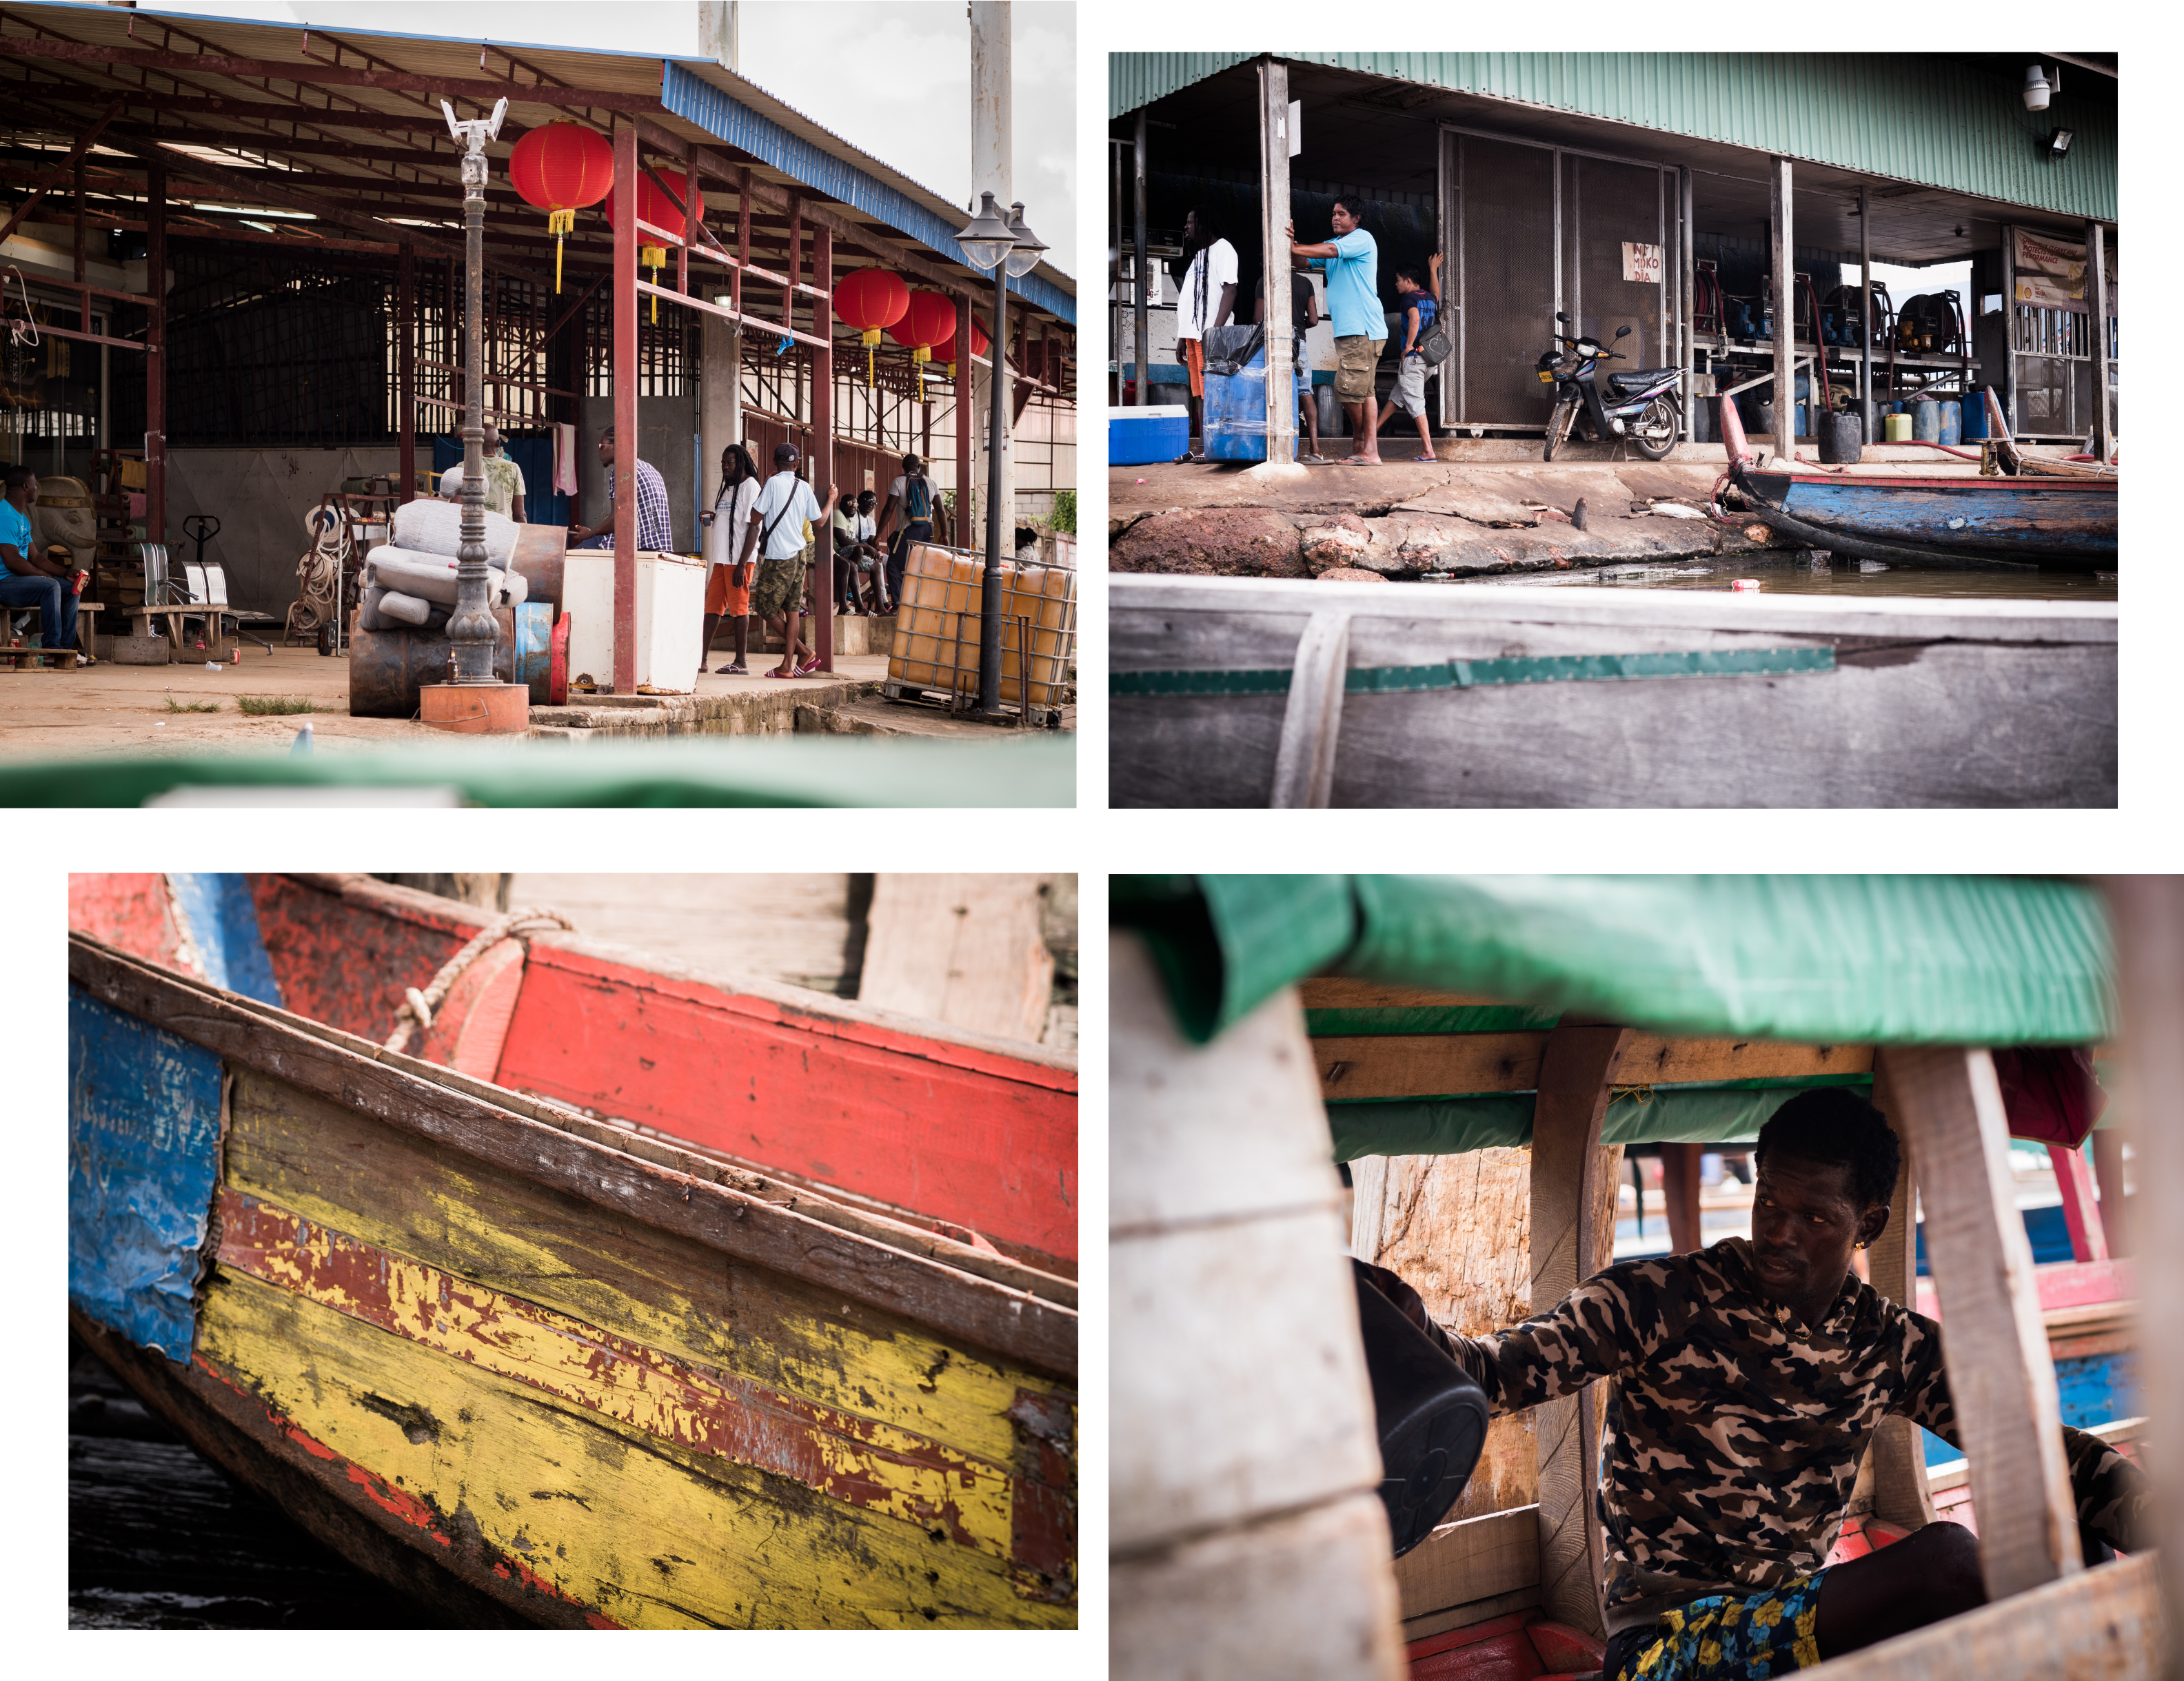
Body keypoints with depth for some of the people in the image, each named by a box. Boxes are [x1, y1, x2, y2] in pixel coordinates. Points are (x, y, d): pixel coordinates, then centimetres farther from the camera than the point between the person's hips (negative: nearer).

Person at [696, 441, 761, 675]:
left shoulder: (750, 486, -8)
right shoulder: (727, 488, 19)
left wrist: (742, 564, -20)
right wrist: (713, 517, 7)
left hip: (739, 558, -8)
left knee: (739, 607, -6)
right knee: (712, 606, 5)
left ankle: (741, 662, -2)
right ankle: (701, 658, 6)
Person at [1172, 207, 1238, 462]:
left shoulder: (1222, 249, -2)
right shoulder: (1197, 256, 25)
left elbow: (1230, 290, -12)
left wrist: (1216, 330, -21)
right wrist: (1181, 337, 19)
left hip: (1210, 334, -9)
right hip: (1193, 334, 9)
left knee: (1210, 392, -12)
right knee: (1199, 393, 6)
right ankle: (1202, 447, 5)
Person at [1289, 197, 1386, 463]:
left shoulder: (1362, 239, -4)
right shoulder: (1333, 244, 22)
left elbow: (1331, 251, -19)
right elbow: (1304, 262, 13)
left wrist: (1295, 248, -22)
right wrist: (1290, 247, -8)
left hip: (1364, 328, -9)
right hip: (1346, 329, 9)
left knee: (1348, 388, -12)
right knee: (1364, 392, 4)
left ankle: (1361, 444, -1)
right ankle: (1370, 450, 1)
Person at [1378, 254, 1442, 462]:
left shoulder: (1409, 298, -10)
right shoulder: (1429, 297, 14)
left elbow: (1415, 318, -30)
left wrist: (1409, 346, -22)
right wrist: (1433, 269, 48)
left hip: (1413, 358, -9)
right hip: (1428, 359, 9)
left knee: (1415, 403, -9)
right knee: (1397, 395, 20)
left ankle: (1428, 451, -14)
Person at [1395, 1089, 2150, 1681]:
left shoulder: (1891, 1344, 8)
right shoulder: (1654, 1300, -6)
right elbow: (1504, 1368, -13)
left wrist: (2130, 1492, -16)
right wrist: (1407, 1334, -36)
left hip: (1802, 1615, 5)